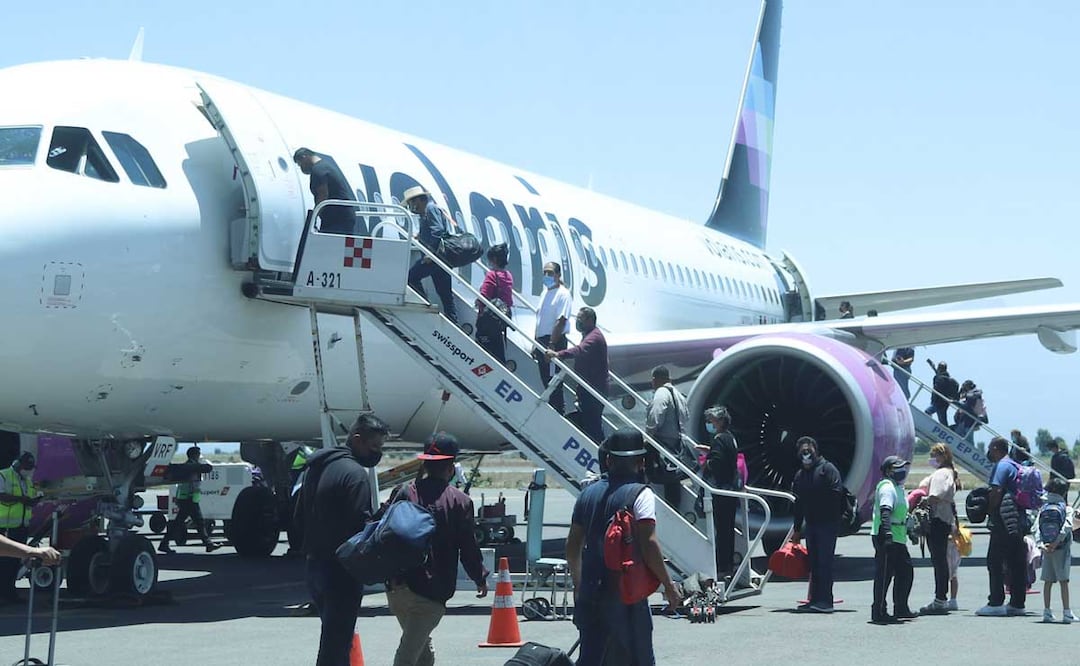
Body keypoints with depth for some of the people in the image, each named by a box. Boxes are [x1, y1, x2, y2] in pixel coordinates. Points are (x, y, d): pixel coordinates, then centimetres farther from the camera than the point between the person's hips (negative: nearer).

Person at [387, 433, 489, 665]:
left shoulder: (405, 494, 2)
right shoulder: (459, 502, -5)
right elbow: (468, 547, -1)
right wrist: (481, 578, 14)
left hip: (397, 587, 4)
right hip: (432, 591, -4)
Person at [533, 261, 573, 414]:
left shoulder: (563, 294, -12)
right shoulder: (545, 292, 16)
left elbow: (561, 321, -19)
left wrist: (551, 345, -24)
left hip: (554, 341, -9)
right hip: (542, 341, 9)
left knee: (553, 381, -7)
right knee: (545, 379, 14)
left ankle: (557, 413, -3)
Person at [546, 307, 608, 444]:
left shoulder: (594, 337, -19)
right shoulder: (589, 335, 18)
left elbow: (580, 350, -39)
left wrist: (559, 354, -53)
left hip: (594, 388, -11)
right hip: (588, 387, 11)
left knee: (592, 422, -12)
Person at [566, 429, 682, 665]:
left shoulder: (588, 493, 10)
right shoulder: (640, 494, -9)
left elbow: (572, 544, 14)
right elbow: (648, 544, -19)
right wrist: (669, 585, -12)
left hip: (590, 592, 6)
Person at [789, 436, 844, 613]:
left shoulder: (827, 469, -5)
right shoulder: (800, 475, 16)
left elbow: (837, 493, -13)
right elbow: (798, 504, 20)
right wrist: (797, 529, 20)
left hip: (827, 523, -7)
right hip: (811, 523, 7)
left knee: (824, 561, -9)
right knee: (813, 562, 9)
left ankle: (825, 601, -9)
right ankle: (815, 600, 14)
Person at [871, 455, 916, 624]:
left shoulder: (897, 488, 20)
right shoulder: (887, 487, -13)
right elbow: (885, 512, -25)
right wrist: (887, 533, -35)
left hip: (898, 540, 11)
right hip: (886, 539, -11)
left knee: (905, 571, 14)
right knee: (884, 574, -7)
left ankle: (901, 609, 23)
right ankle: (879, 612, -4)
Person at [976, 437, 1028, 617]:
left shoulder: (1001, 466, -9)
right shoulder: (1016, 466, 20)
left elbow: (996, 491, -20)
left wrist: (989, 512, -9)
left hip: (1003, 522, -9)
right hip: (1019, 521, 9)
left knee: (995, 562, -7)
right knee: (1017, 564, 9)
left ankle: (996, 603, -10)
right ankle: (1017, 604, 11)